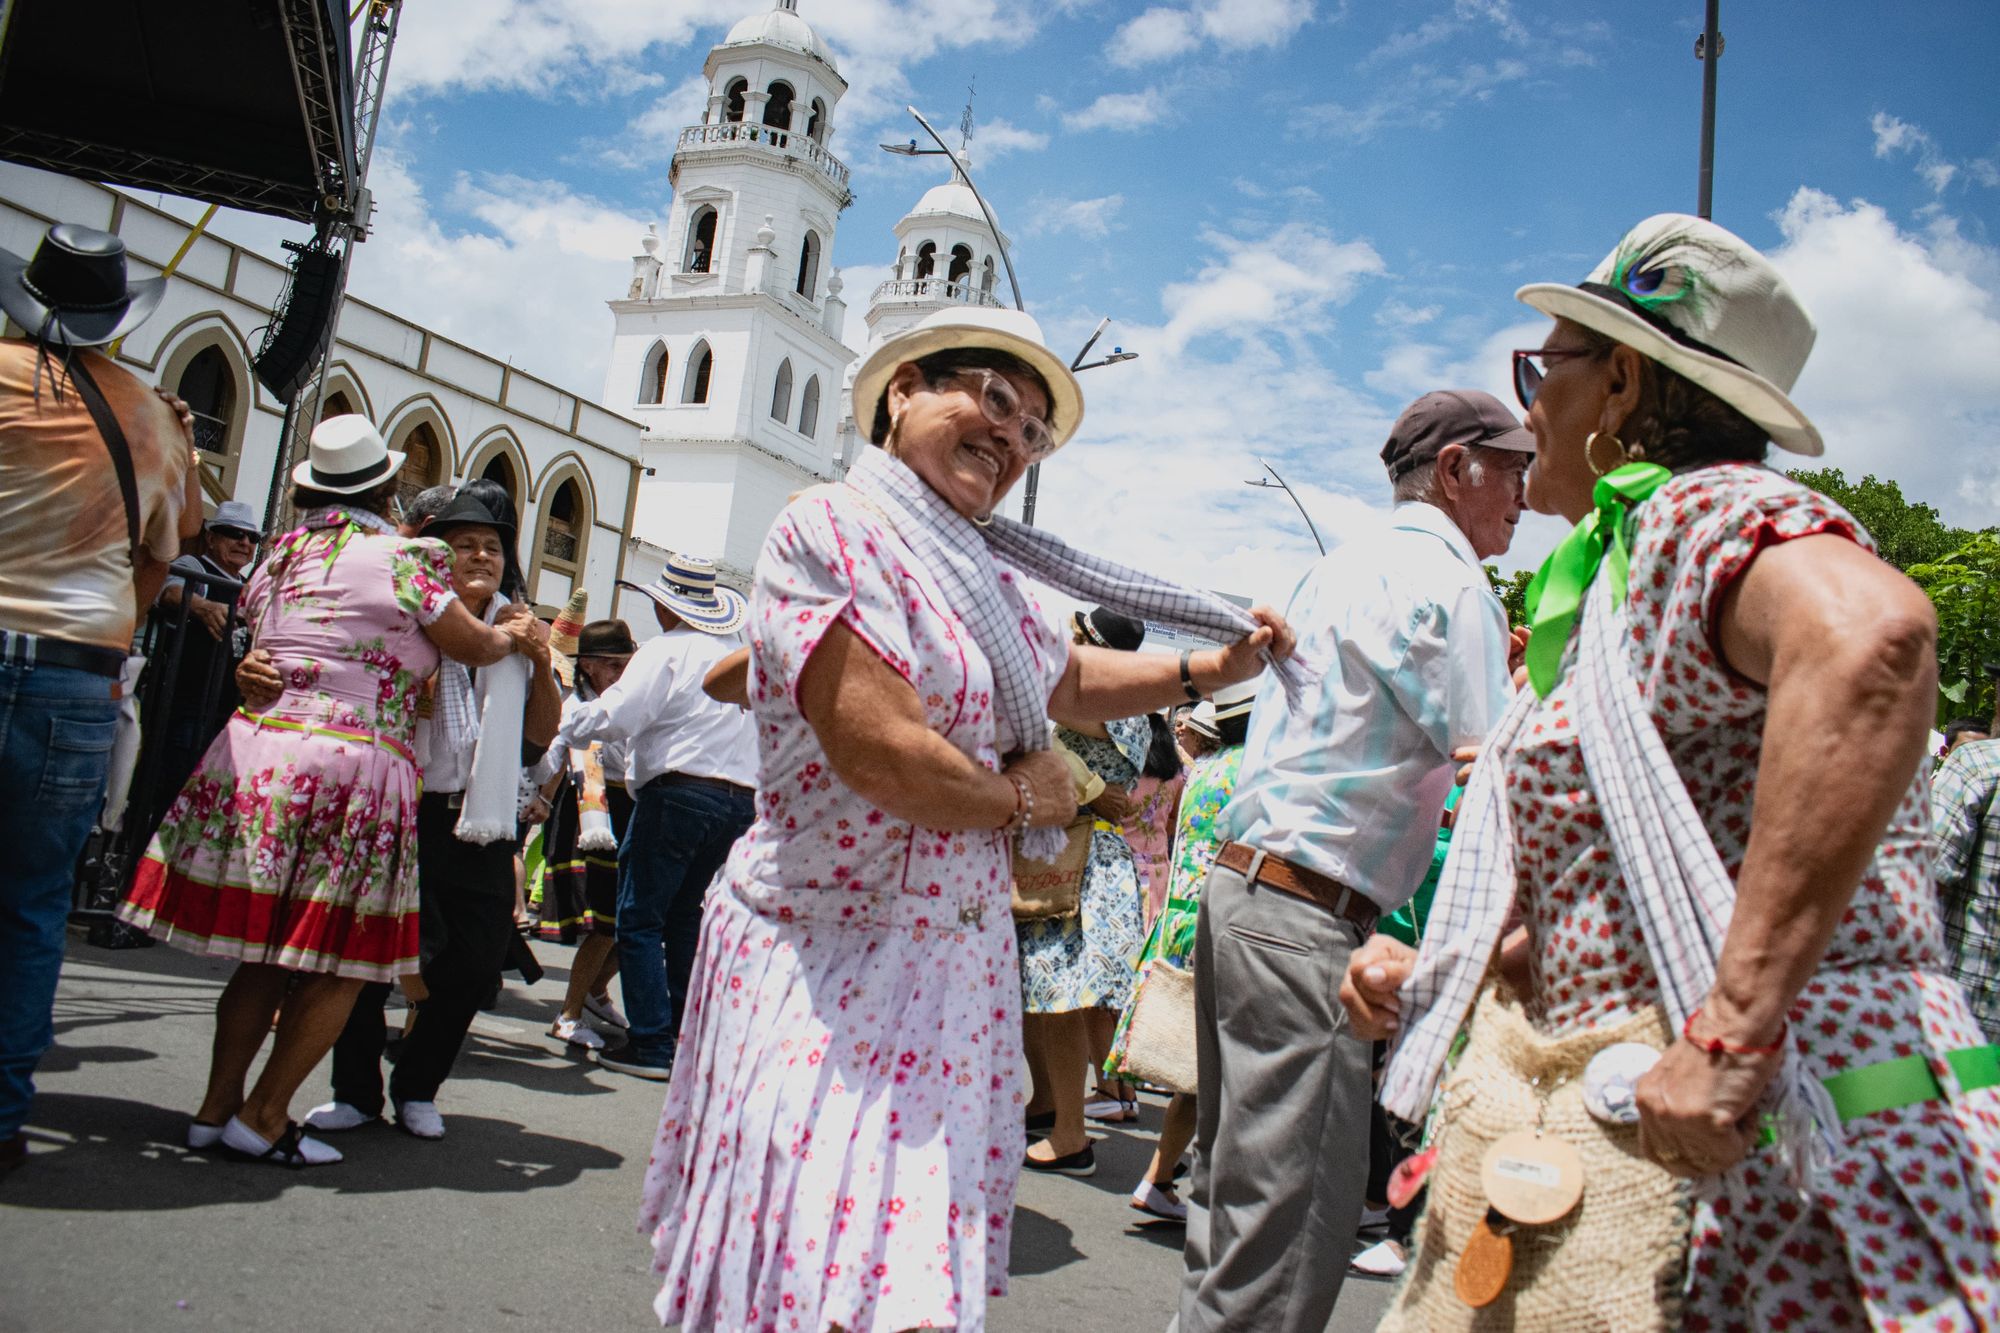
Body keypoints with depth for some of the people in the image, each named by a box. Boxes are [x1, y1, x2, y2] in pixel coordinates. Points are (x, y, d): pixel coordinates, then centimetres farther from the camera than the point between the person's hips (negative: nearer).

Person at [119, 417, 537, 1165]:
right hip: (355, 769, -6)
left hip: (255, 752, 6)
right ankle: (264, 1117, 8)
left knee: (264, 954, 15)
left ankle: (217, 1108, 18)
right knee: (341, 961, 5)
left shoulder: (277, 559, 15)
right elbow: (476, 647, 7)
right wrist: (512, 635, 28)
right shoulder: (403, 560, -4)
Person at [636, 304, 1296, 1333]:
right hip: (829, 963, -7)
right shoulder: (830, 530, -15)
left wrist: (1209, 670, 18)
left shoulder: (985, 569, 9)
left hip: (958, 959, 8)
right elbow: (877, 753, -24)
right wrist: (1024, 795, -8)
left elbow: (1062, 678, 26)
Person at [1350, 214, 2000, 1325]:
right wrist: (1437, 978, 7)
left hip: (1773, 1165, -9)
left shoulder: (1702, 513, -11)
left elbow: (1872, 637, -36)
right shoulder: (1616, 579, 18)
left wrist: (1733, 1030, -35)